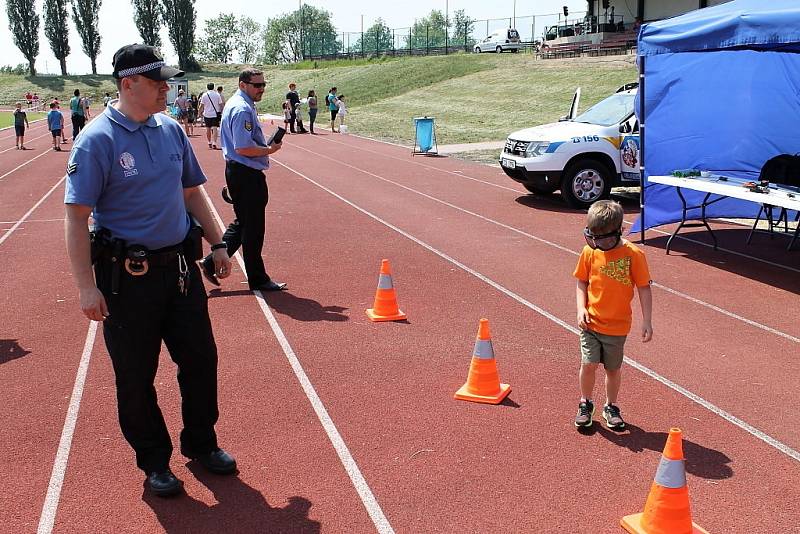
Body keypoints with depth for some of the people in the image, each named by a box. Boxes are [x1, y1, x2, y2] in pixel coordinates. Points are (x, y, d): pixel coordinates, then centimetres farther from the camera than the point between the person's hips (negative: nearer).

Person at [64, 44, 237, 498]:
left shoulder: (171, 130, 5)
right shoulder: (97, 141, -13)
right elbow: (77, 217, -13)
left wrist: (218, 244, 10)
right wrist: (87, 287, -17)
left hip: (180, 266, 6)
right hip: (127, 276, -5)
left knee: (201, 358, 13)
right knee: (136, 375, 7)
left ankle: (201, 443, 33)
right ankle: (154, 461, 27)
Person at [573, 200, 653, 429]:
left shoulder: (633, 254, -12)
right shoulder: (590, 252, -5)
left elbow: (644, 289, -5)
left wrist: (647, 322, -5)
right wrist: (581, 309, -7)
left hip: (617, 326, -1)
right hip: (591, 322, 1)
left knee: (613, 368, 12)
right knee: (588, 364, -5)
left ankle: (611, 407, 34)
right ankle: (585, 404, 19)